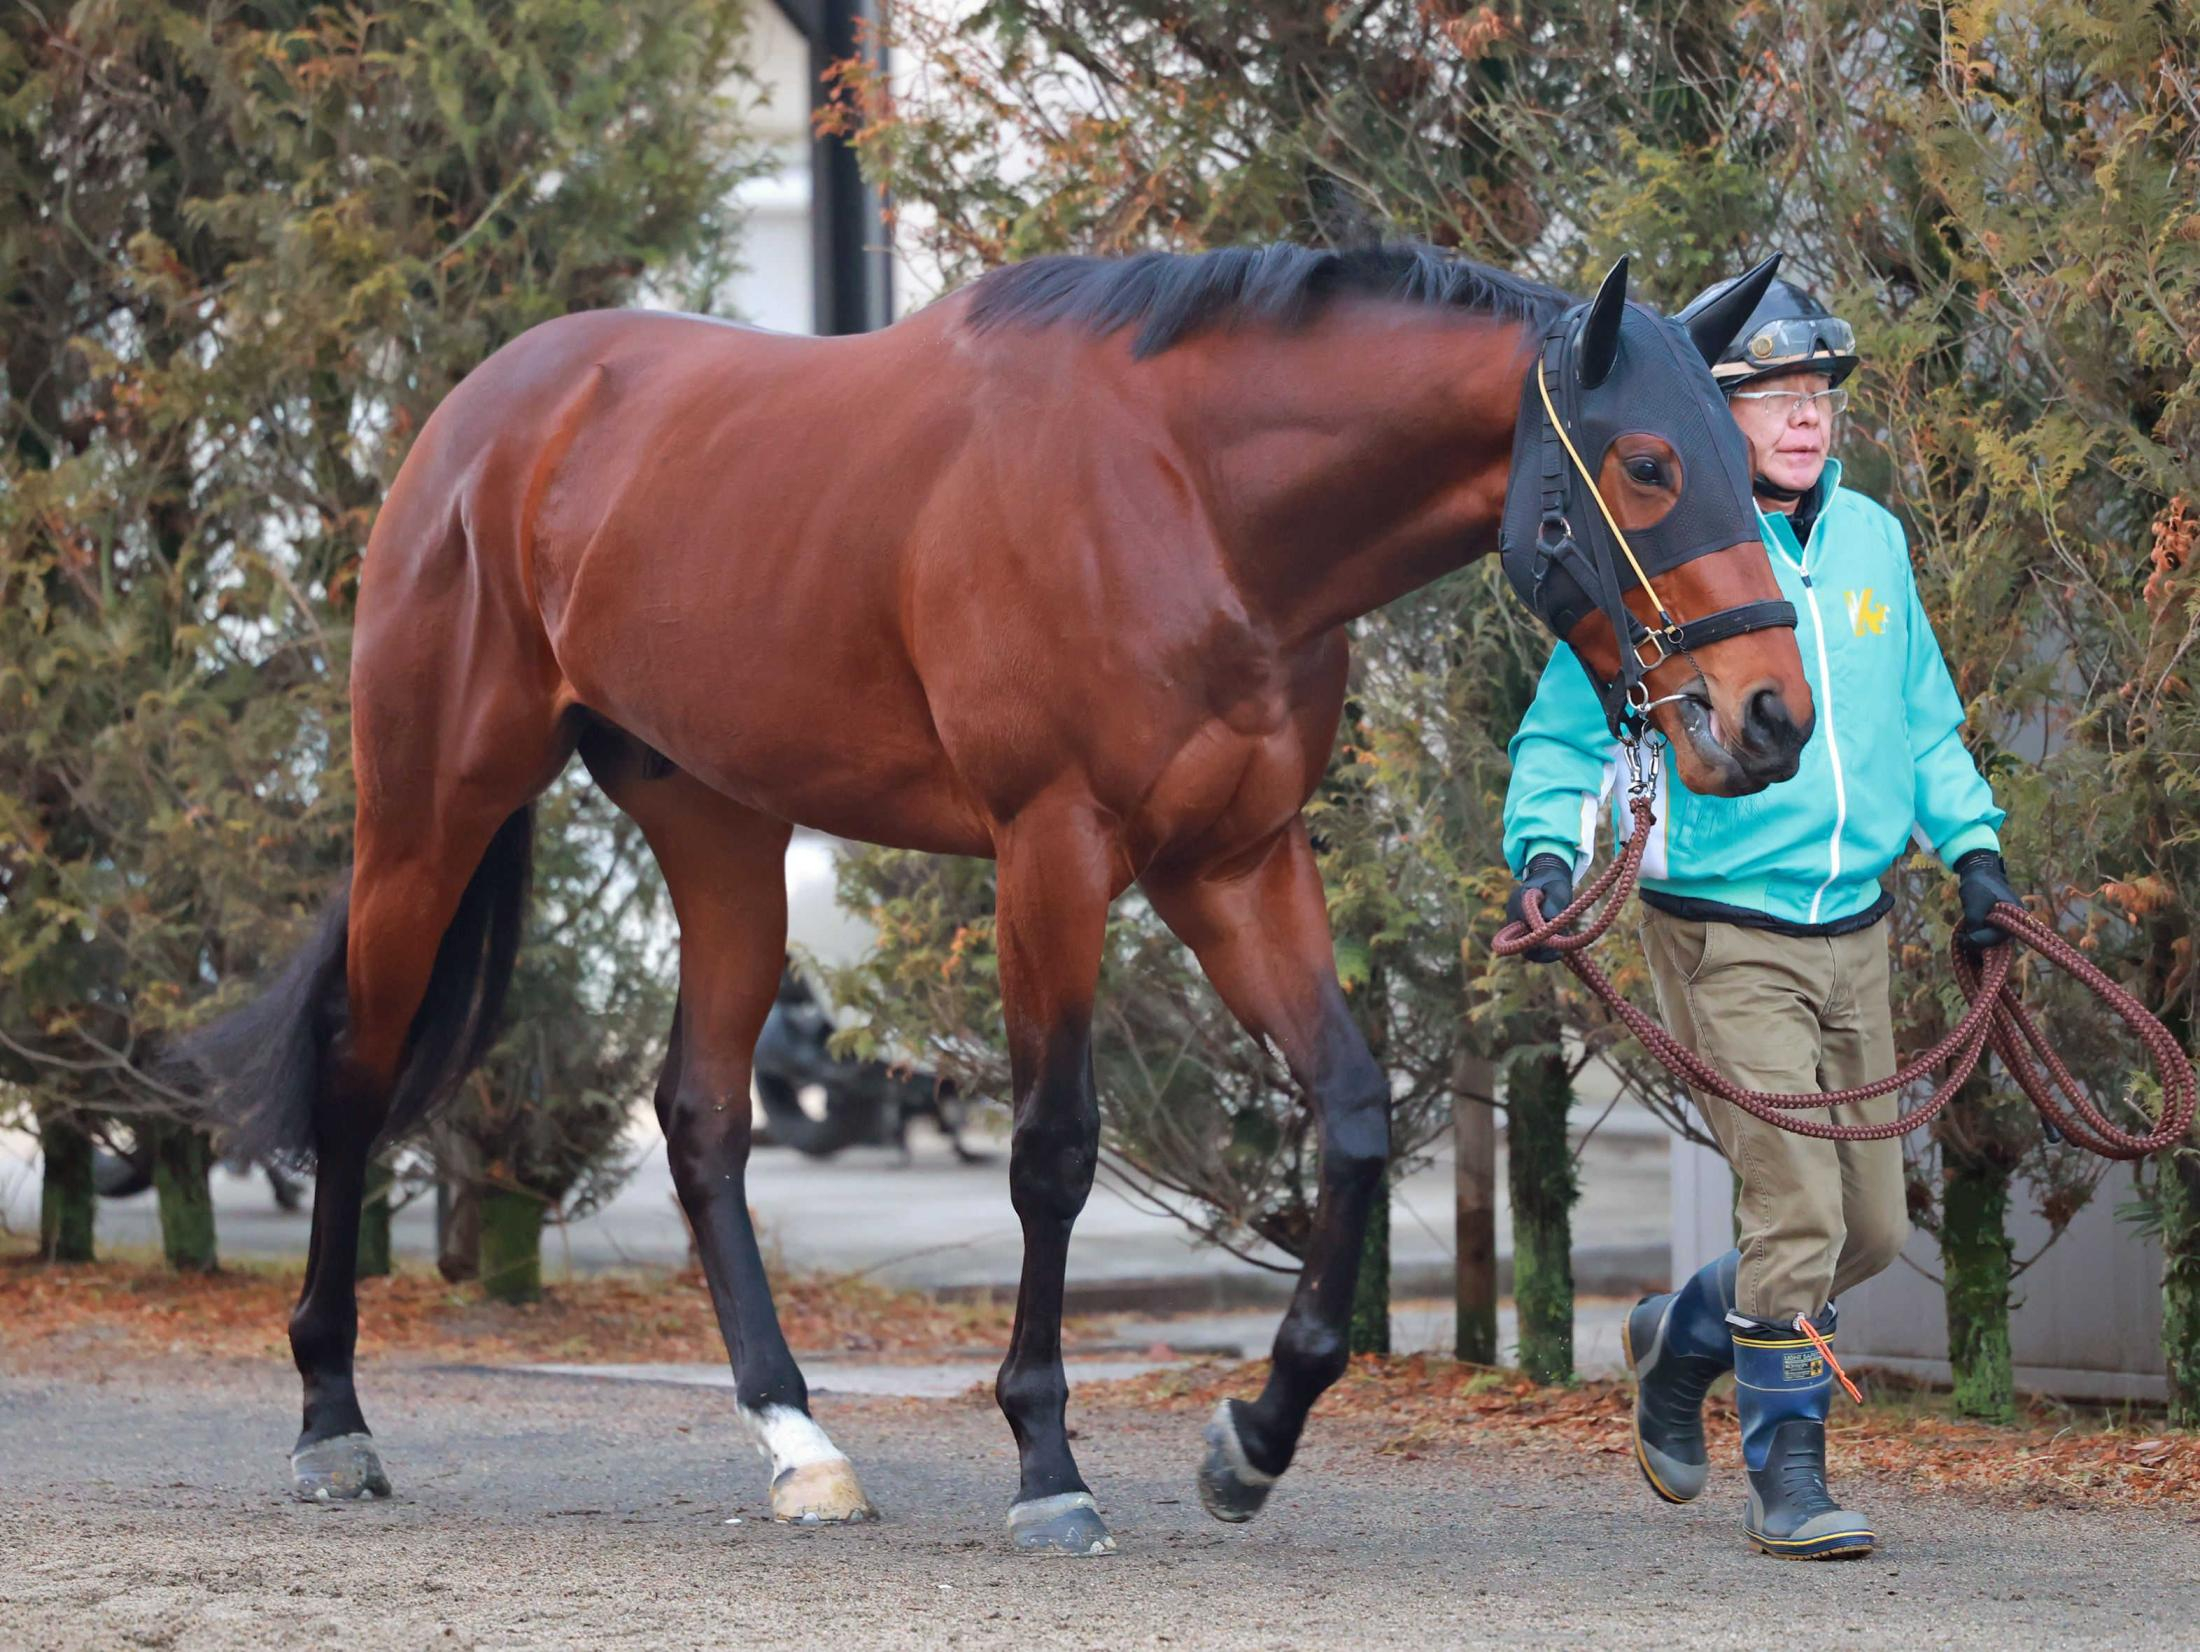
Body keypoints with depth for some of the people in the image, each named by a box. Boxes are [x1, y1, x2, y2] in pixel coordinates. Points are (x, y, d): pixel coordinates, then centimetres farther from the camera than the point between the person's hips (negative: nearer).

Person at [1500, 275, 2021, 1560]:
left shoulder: (1871, 540, 8)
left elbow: (1925, 721, 20)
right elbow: (1568, 729, -5)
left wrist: (1971, 841, 8)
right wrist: (1547, 848, -21)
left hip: (1854, 930, 6)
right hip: (1725, 932, -6)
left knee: (1873, 1227, 10)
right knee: (1797, 1206, -14)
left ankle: (1682, 1342, 35)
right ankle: (1788, 1476, 0)